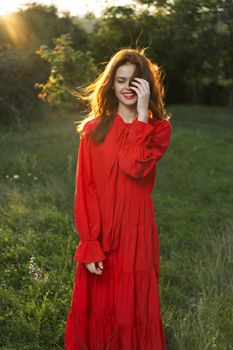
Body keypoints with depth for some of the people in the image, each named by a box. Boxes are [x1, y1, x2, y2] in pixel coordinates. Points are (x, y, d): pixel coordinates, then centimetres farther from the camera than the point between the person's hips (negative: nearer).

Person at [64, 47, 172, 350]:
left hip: (137, 234, 0)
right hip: (99, 235, 1)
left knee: (133, 310, 9)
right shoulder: (94, 128, 0)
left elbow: (135, 166, -19)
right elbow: (84, 189, -5)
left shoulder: (159, 128, 1)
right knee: (95, 308, 11)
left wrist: (142, 113, -16)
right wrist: (89, 245, -12)